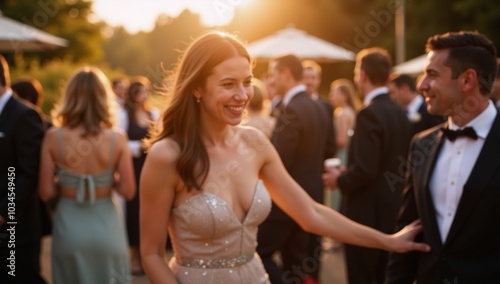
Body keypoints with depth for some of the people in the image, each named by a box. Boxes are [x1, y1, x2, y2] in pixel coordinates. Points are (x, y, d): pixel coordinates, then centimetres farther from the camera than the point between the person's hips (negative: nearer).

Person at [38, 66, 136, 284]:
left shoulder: (53, 137, -11)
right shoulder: (117, 138, -13)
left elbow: (46, 192, -8)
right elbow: (128, 191, -11)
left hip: (69, 226, 1)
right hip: (105, 226, 0)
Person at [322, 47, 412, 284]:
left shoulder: (369, 113, -19)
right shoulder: (400, 113, 7)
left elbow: (364, 170, -25)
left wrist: (340, 180, -6)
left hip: (366, 214, -8)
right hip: (392, 212, 8)